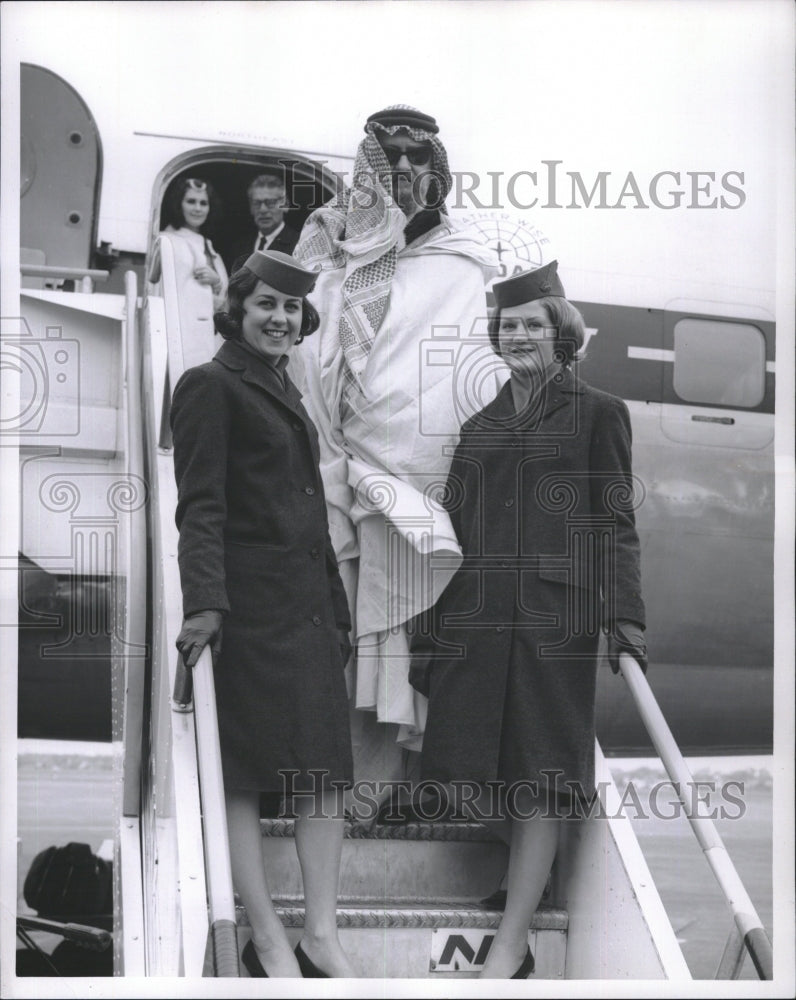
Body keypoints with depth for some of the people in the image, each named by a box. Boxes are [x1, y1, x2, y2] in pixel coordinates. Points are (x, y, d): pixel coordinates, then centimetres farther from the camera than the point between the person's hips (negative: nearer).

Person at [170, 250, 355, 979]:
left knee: (327, 771, 4)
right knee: (243, 776, -3)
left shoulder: (285, 392, 21)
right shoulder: (212, 387, -4)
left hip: (309, 609, 8)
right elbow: (201, 506, -13)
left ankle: (321, 937, 7)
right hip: (248, 609, -8)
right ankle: (269, 942, 0)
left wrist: (337, 606, 24)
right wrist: (205, 600, -24)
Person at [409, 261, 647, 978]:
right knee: (484, 769, 0)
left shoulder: (598, 413, 6)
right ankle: (529, 881, 21)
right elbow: (455, 528, 17)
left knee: (539, 781, -5)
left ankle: (511, 945, -4)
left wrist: (625, 616, -8)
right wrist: (430, 628, 13)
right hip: (477, 615, 4)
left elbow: (616, 522, 2)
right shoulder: (479, 426, 17)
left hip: (556, 616, -4)